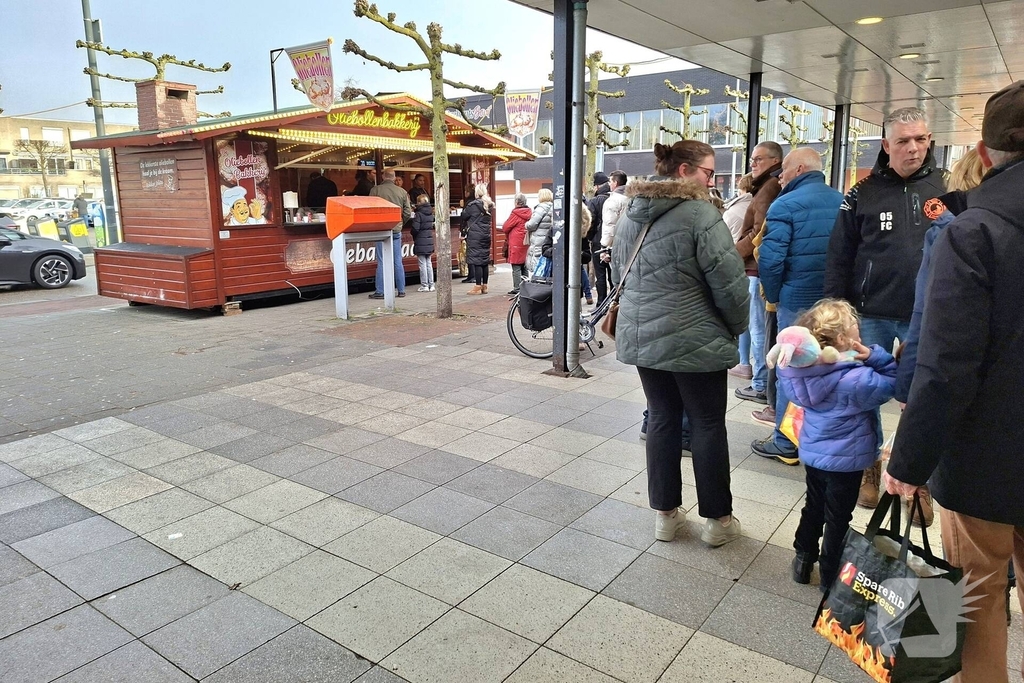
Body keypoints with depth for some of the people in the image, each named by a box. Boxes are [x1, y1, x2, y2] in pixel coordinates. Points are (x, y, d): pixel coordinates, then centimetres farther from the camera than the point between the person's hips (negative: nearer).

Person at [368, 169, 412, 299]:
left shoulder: (375, 190, -5)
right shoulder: (402, 192, 3)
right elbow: (408, 213, 4)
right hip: (397, 230, 3)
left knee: (382, 262, 0)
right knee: (398, 261, 9)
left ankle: (379, 291, 1)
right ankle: (401, 290, 12)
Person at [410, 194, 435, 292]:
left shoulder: (418, 214, -12)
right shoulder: (430, 213, 7)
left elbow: (415, 228, -17)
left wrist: (414, 237, 2)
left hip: (421, 243, -6)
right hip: (430, 241, 6)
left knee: (422, 264, -1)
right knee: (428, 263, 12)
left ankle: (424, 285, 1)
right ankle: (431, 285, 13)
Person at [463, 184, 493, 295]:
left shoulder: (473, 205, -12)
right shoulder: (488, 205, 7)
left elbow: (464, 216, -3)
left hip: (475, 236, -7)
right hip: (486, 235, 7)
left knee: (476, 261, -4)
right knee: (485, 260, 10)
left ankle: (478, 287, -3)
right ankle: (484, 286, 16)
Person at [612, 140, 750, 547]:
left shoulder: (630, 215, 9)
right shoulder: (700, 213, -15)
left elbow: (620, 273, 18)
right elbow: (728, 282, -15)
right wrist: (737, 327, 2)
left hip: (641, 337, 7)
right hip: (694, 341, -6)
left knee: (661, 420, 15)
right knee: (708, 425, 8)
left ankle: (665, 513, 23)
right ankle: (717, 519, 20)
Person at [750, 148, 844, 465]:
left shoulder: (785, 205, -12)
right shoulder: (843, 202, 8)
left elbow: (770, 259, -18)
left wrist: (772, 296, -3)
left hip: (797, 301, -6)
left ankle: (785, 444, 13)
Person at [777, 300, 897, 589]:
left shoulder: (803, 370, -11)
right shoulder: (856, 380, -27)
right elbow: (890, 385, -14)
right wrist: (874, 356, -20)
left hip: (812, 453, 5)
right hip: (844, 460, -5)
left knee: (813, 507, 22)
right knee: (837, 519, 10)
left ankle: (803, 560, 35)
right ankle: (831, 576, 24)